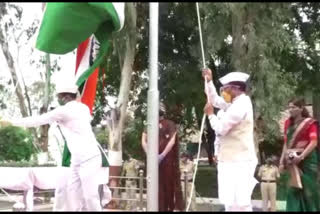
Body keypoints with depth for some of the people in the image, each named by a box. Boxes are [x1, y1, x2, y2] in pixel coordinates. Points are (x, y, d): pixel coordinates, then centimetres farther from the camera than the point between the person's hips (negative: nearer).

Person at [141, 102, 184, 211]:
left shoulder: (170, 124, 1)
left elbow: (172, 141, -8)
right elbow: (143, 141, 6)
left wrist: (162, 155, -16)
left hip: (167, 159, -3)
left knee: (169, 184, 0)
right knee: (157, 185, 4)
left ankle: (171, 207, 9)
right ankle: (160, 208, 12)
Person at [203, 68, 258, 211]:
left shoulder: (240, 105, -19)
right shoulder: (238, 103, 13)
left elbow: (220, 129, -18)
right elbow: (215, 100, 25)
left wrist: (210, 114, -2)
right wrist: (209, 81, 17)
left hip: (238, 162, -11)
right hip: (234, 160, 11)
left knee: (238, 203, -8)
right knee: (233, 202, 16)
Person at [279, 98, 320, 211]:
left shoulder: (310, 123, -5)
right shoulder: (288, 123, 11)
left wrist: (301, 156, -23)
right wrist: (282, 161, 7)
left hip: (307, 160, -5)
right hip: (293, 161, 5)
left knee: (309, 189, -2)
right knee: (293, 190, 4)